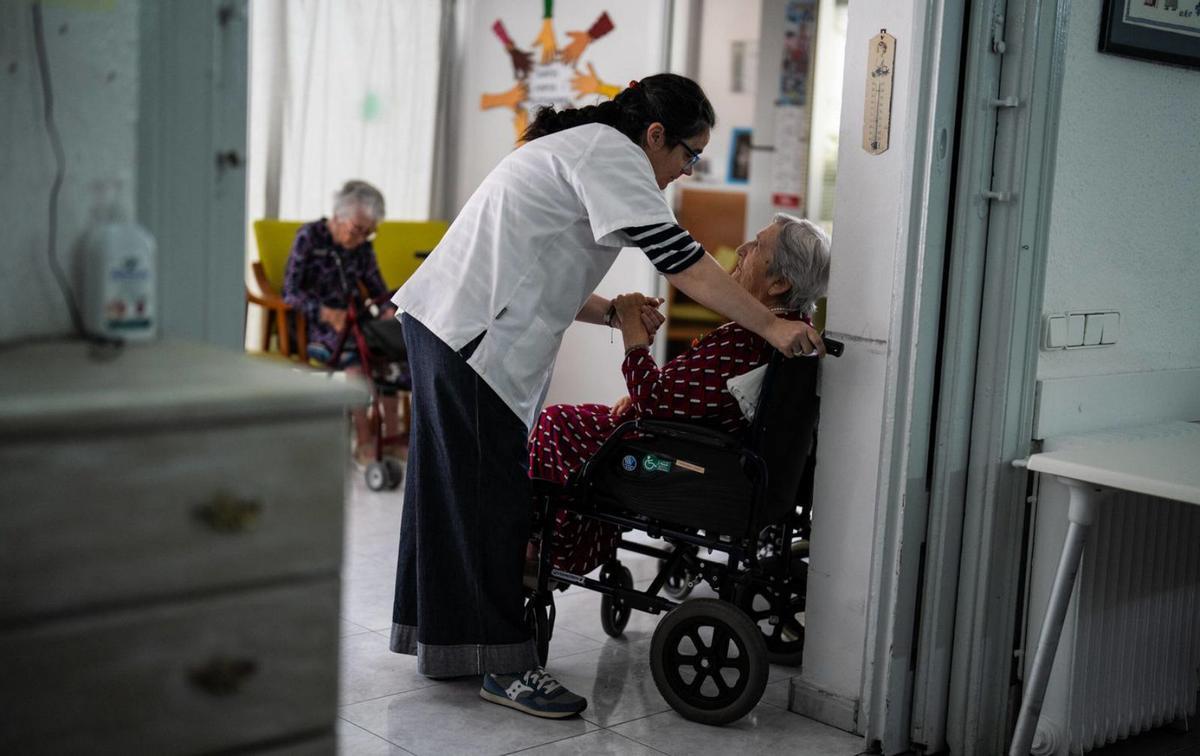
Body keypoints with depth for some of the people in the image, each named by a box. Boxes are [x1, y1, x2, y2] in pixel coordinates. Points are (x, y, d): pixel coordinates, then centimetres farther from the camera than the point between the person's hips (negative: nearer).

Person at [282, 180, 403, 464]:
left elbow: (377, 288, 15)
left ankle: (391, 435, -24)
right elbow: (290, 291, -10)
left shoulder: (362, 246, 13)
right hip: (312, 324, -5)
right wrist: (326, 313, -26)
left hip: (350, 318, 5)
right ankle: (363, 443, -32)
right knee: (354, 352, -35)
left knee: (393, 343, -25)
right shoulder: (310, 237, -4)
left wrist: (389, 309, -10)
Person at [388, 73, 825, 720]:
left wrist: (612, 313, 16)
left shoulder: (579, 148, 24)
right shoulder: (610, 151, -8)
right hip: (474, 335, -10)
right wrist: (771, 327, -18)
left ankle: (439, 638, 23)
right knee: (491, 496, -6)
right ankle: (504, 665, 0)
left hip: (446, 321, 10)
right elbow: (679, 258, -18)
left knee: (452, 486, 14)